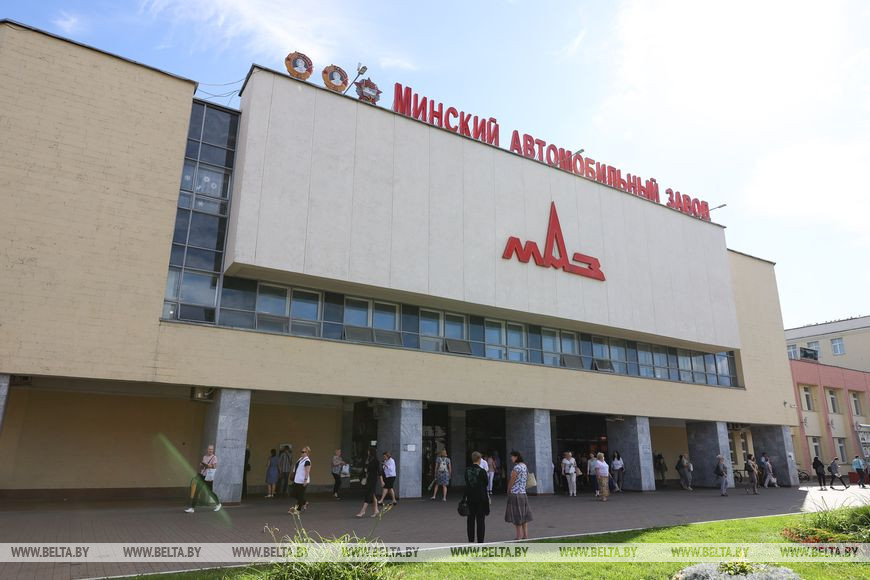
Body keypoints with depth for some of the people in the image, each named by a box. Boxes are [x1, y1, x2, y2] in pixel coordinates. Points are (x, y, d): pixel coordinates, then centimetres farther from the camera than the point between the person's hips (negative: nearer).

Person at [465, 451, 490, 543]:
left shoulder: (467, 470, -2)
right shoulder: (482, 471, -15)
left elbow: (466, 482, 5)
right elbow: (486, 483, -4)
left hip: (470, 497, 4)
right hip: (481, 497, -4)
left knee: (470, 519, 14)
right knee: (480, 519, 4)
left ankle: (471, 540, 20)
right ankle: (480, 541, 6)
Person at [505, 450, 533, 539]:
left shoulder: (516, 467, -18)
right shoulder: (525, 466, 8)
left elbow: (512, 481, -13)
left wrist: (508, 491, 4)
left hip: (515, 493, -8)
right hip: (523, 493, 8)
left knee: (517, 516, 0)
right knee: (524, 515, 13)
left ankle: (519, 537, 4)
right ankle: (526, 536, 16)